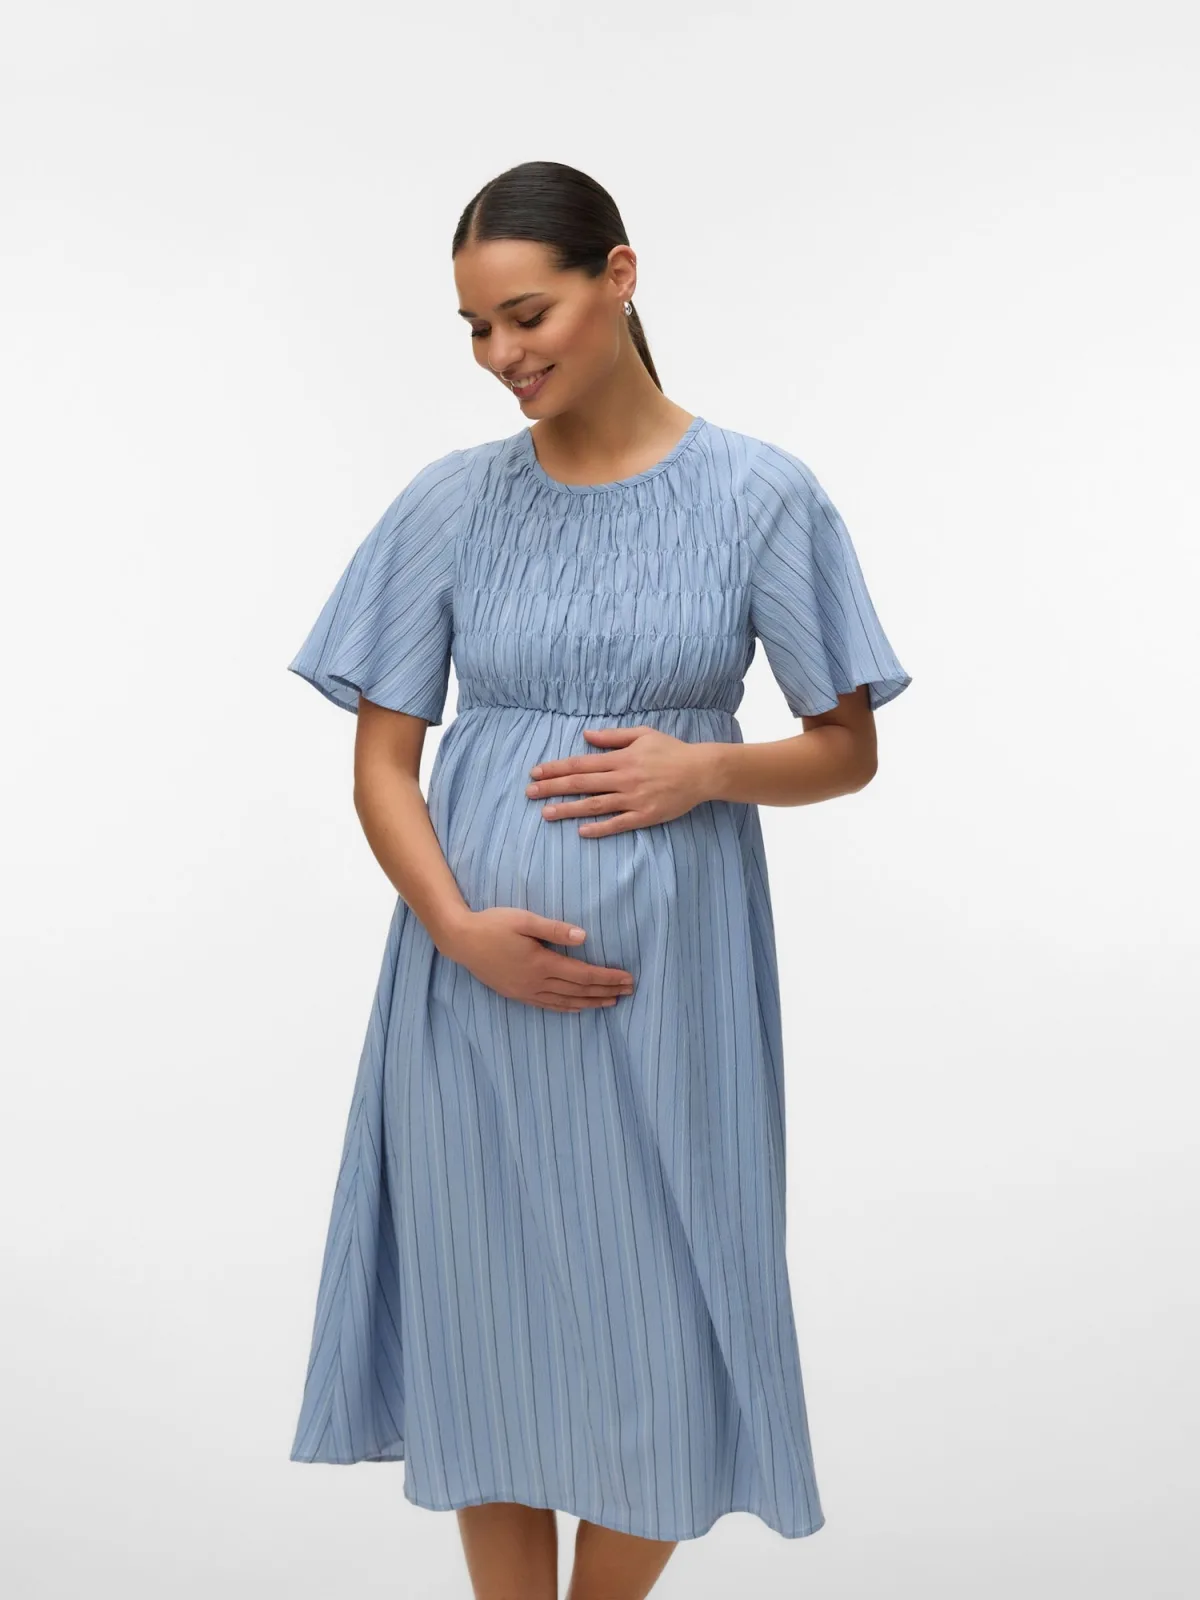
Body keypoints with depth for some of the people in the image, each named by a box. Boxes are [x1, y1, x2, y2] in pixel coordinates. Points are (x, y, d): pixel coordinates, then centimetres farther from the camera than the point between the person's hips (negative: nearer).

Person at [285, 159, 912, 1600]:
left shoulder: (758, 495, -1)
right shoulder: (452, 501, 3)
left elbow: (849, 750, 4)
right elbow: (381, 761, 3)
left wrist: (706, 768, -16)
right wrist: (460, 927, -14)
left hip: (664, 970, -1)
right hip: (473, 971, 2)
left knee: (654, 1344, 7)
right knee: (486, 1325, 10)